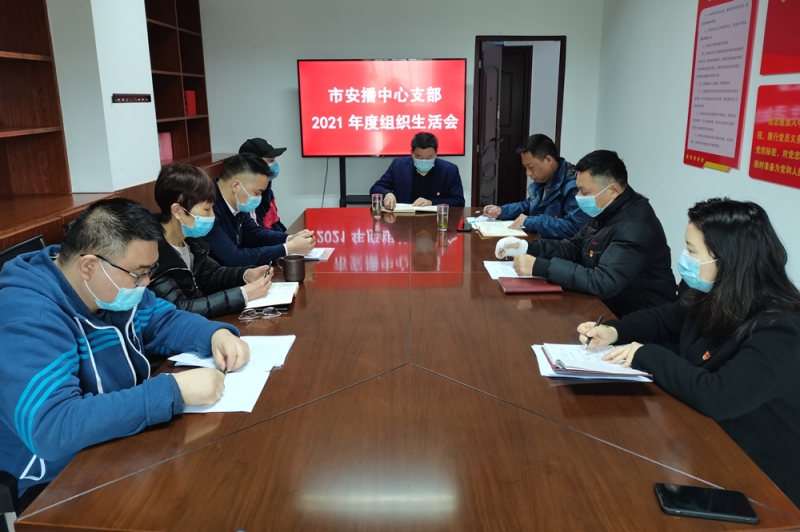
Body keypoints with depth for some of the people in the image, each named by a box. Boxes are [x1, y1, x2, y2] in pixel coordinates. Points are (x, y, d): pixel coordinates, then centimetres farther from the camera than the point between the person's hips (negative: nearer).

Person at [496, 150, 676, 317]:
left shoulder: (635, 227, -27)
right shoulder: (607, 212, 2)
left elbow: (602, 282, -33)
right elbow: (574, 247, 11)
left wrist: (540, 267, -31)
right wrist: (527, 247, -3)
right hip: (609, 305, 8)